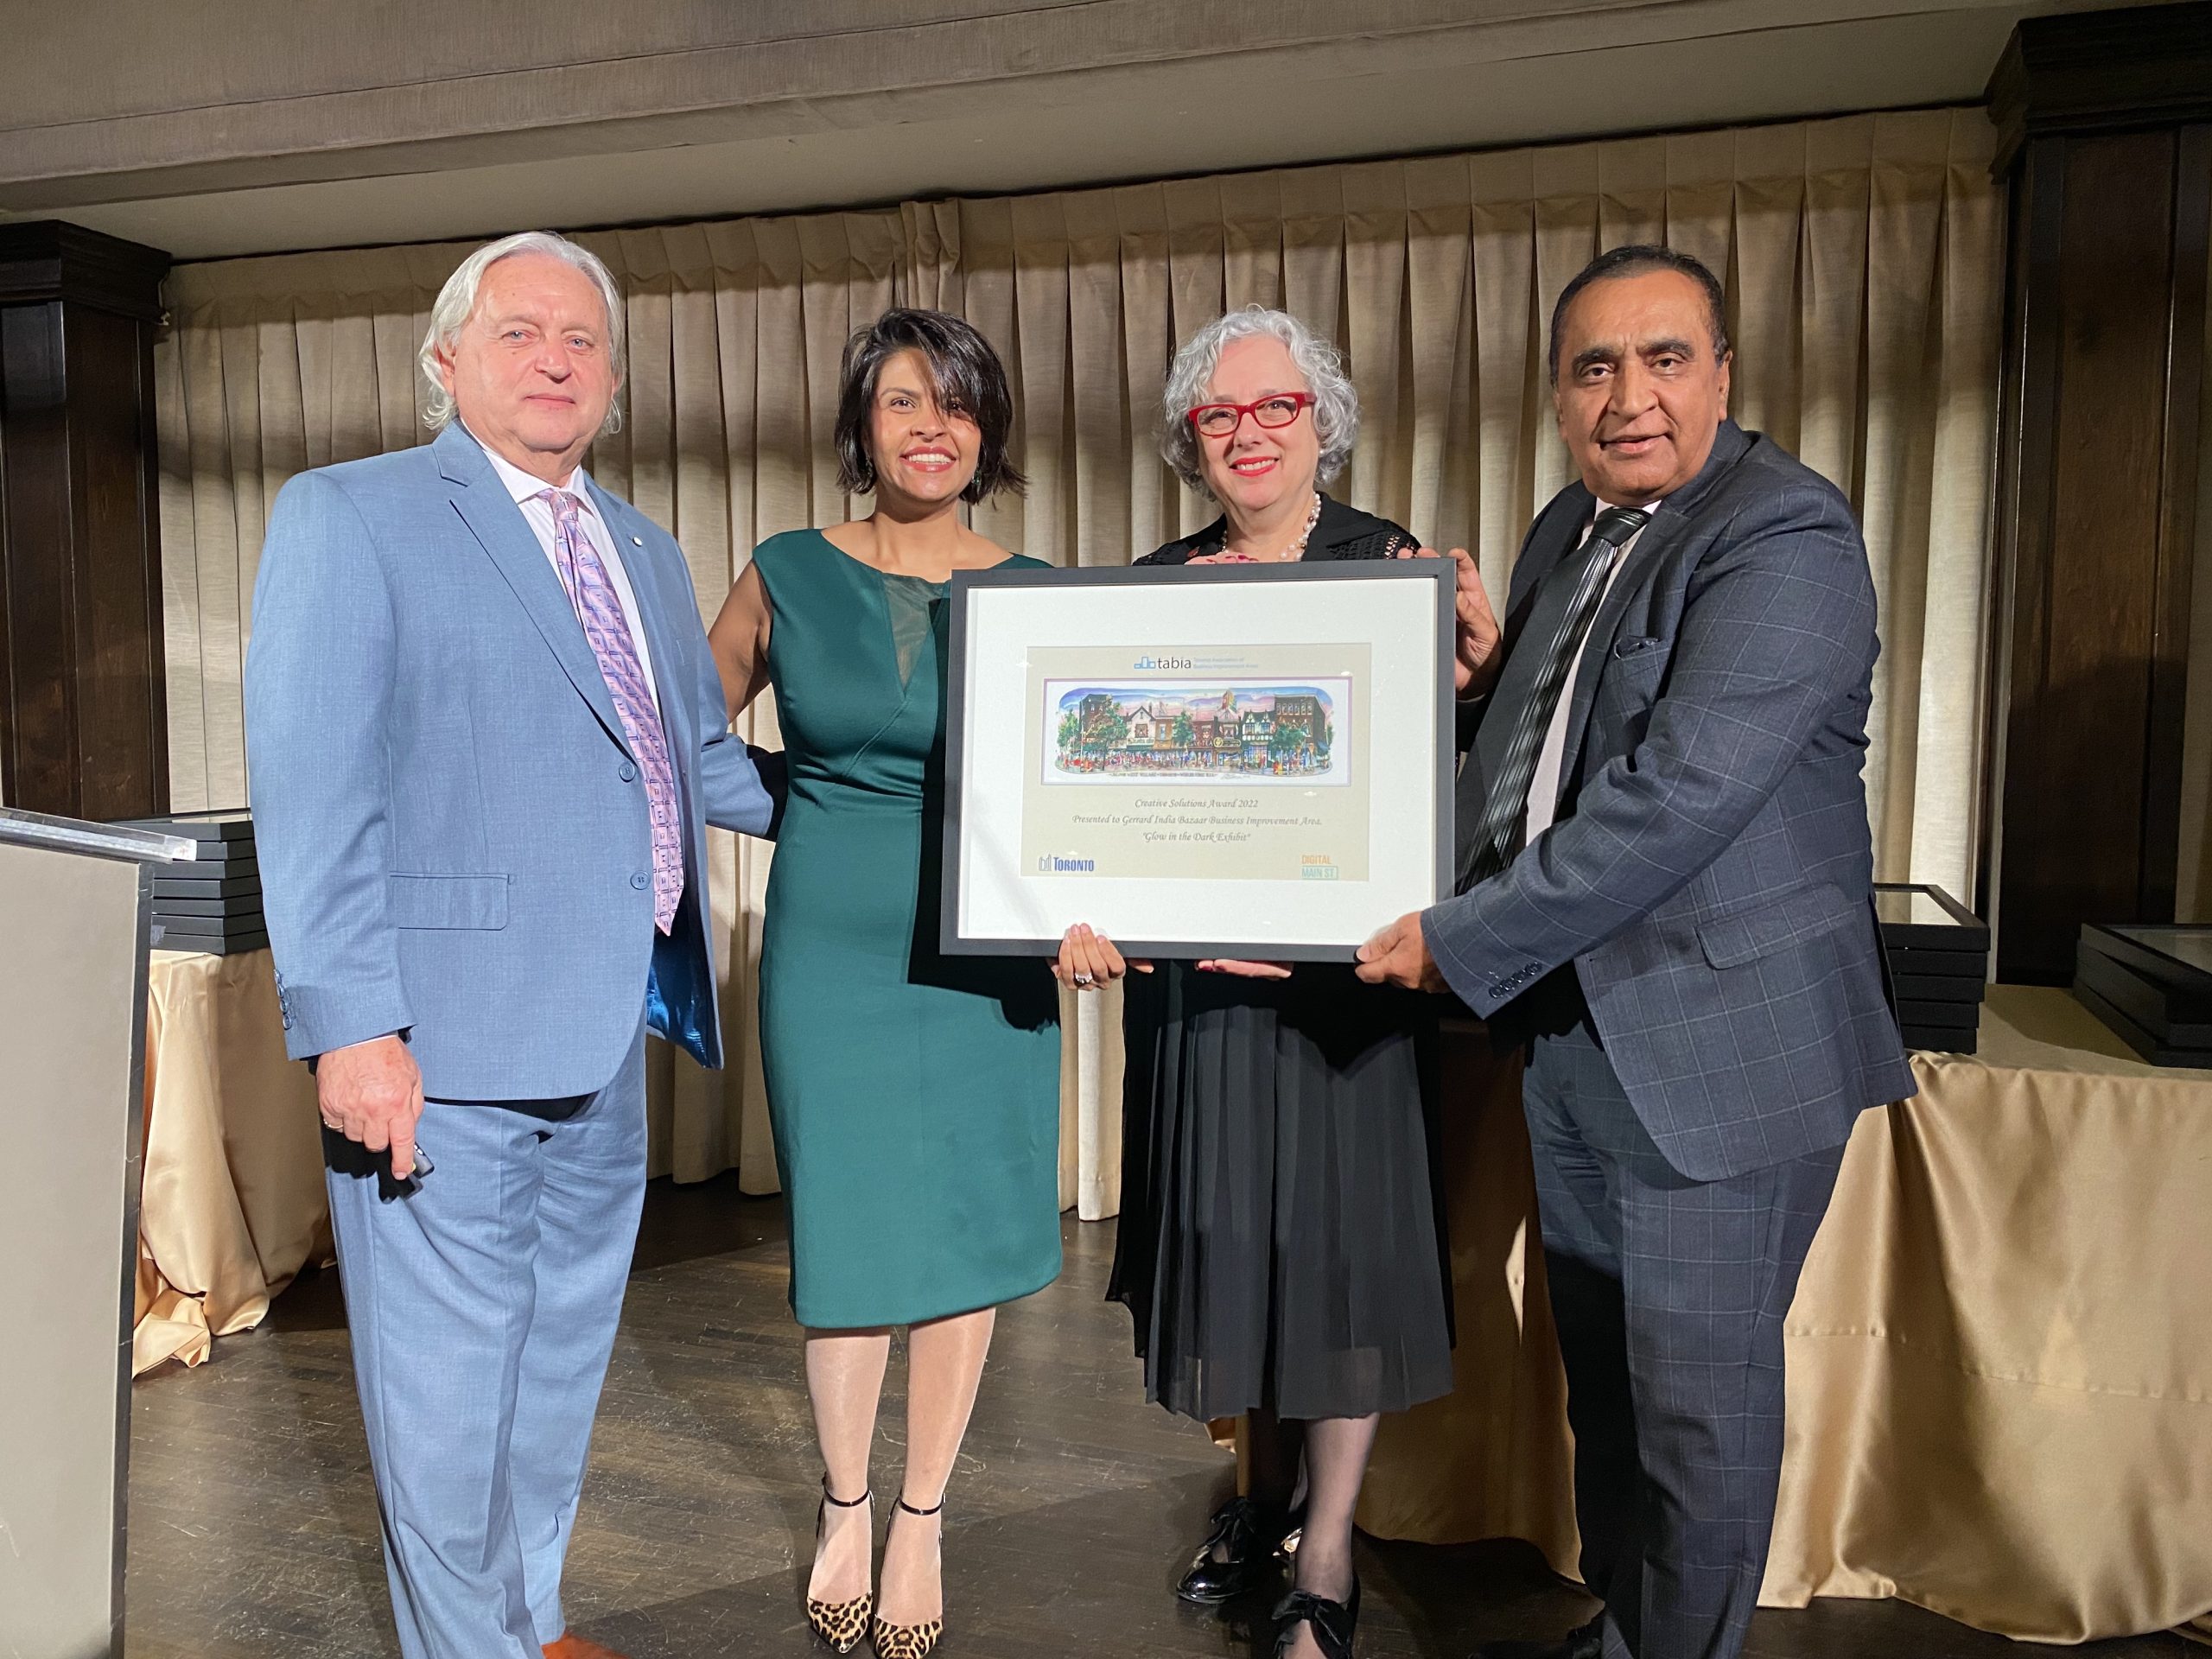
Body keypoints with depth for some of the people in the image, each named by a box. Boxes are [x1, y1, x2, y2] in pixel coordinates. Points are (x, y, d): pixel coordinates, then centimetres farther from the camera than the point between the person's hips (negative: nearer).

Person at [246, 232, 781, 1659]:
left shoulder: (645, 553, 17)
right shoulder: (348, 518, -4)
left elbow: (708, 760, 21)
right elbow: (312, 791, -13)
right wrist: (352, 1023, -20)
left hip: (609, 1030, 7)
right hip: (440, 1045, -7)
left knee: (564, 1351, 20)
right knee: (451, 1375, 5)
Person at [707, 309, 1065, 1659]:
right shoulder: (787, 576, 2)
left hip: (986, 956, 1)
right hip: (833, 949, -1)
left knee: (970, 1237, 6)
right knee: (852, 1234, 3)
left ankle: (922, 1521, 28)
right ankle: (846, 1508, 30)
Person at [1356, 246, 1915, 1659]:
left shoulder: (1785, 536, -16)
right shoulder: (1568, 533, 12)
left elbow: (1681, 793, -25)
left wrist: (1460, 945, -20)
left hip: (1721, 1045, -8)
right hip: (1573, 1029, 8)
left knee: (1697, 1398, 7)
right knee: (1602, 1371, 21)